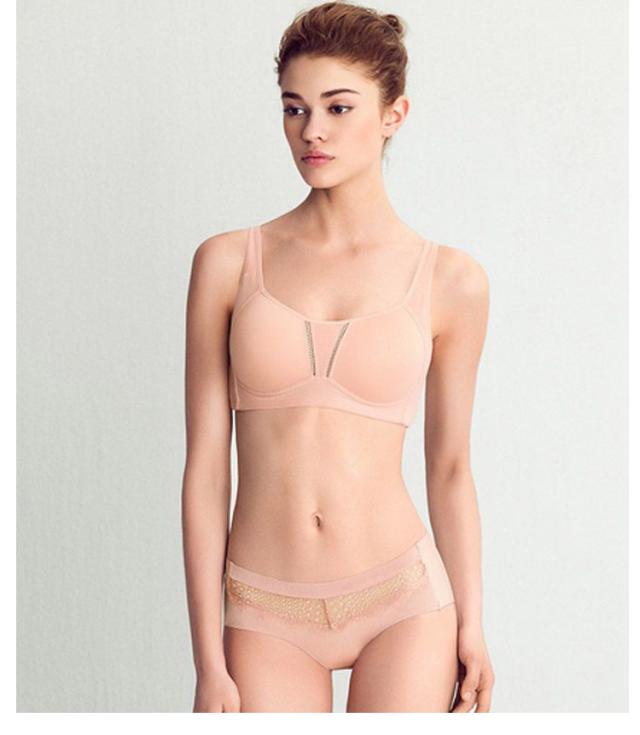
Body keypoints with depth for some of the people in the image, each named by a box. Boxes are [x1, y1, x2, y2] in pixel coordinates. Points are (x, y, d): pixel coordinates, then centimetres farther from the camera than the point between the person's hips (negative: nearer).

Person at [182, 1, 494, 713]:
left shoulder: (451, 281, -1)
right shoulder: (228, 262, -1)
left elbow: (449, 469, 7)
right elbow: (205, 466, -2)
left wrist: (472, 628, 7)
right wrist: (209, 663, -3)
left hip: (402, 602, 0)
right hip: (268, 615, 0)